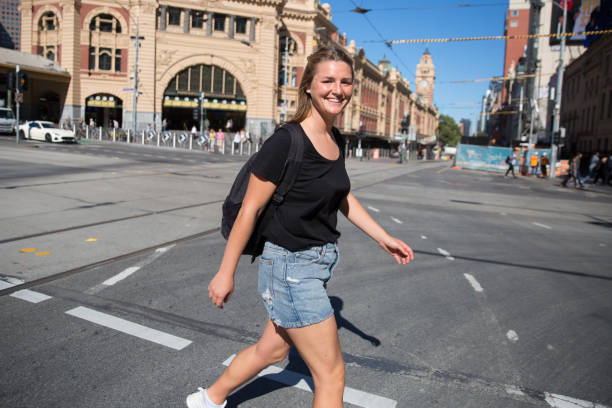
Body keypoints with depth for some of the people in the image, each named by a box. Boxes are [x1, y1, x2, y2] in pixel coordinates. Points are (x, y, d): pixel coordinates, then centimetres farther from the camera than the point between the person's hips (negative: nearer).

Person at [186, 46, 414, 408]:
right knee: (332, 375, 3)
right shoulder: (286, 141, -20)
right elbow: (250, 209, -15)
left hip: (320, 262, 8)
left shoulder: (337, 141, 5)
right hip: (291, 267, -8)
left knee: (272, 350, 25)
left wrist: (384, 238, 16)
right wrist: (226, 273, -9)